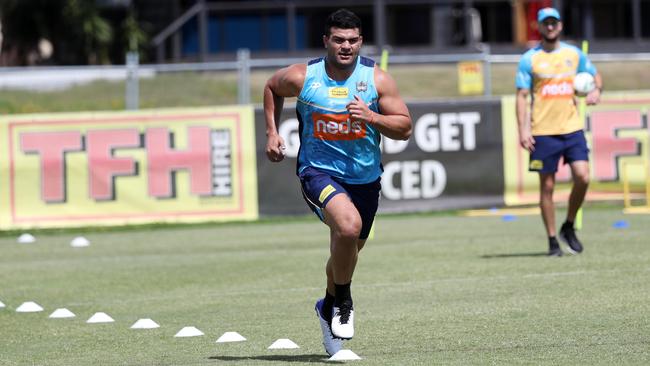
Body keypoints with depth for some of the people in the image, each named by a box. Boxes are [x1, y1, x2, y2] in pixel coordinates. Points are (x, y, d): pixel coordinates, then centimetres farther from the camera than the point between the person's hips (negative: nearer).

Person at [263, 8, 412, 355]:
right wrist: (272, 133, 6)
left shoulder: (377, 79, -7)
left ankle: (330, 307, 50)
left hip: (365, 179, 3)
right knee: (349, 225, -32)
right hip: (318, 171, -3)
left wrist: (371, 117, -23)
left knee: (346, 251, 19)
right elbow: (271, 87, 14)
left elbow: (404, 128, -6)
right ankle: (343, 300, -8)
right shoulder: (302, 76, -9)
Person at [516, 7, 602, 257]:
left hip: (572, 127, 2)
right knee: (547, 186, 0)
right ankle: (552, 240, 10)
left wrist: (596, 90, -2)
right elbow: (522, 96, -2)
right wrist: (523, 129, -10)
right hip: (543, 132, -2)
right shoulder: (530, 59, 0)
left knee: (582, 177, -10)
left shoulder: (574, 54, 9)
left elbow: (595, 76, 21)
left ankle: (569, 228, 12)